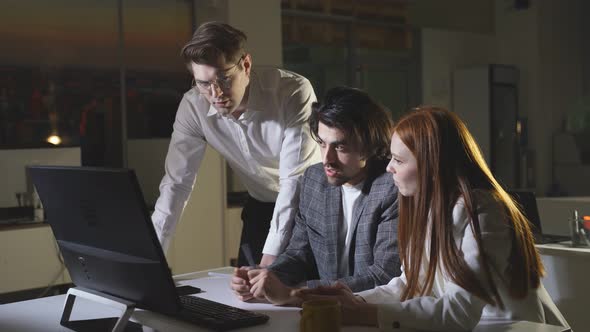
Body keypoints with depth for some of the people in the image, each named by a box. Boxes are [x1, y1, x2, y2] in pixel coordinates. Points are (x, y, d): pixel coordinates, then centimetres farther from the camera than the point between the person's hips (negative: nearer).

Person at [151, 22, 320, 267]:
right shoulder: (193, 106, -17)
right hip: (261, 207, 4)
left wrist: (271, 257, -33)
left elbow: (295, 179, -29)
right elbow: (177, 183, -13)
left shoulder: (294, 92, -30)